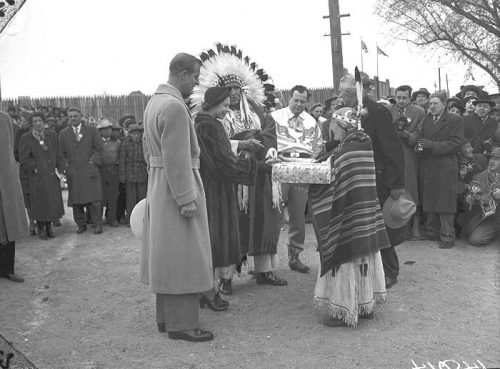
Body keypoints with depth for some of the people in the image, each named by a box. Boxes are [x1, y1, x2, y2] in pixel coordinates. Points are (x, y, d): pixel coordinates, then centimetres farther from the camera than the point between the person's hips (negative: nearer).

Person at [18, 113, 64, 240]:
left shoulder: (52, 135, 7)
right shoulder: (26, 138, -4)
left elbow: (57, 154, 11)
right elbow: (23, 158, -5)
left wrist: (59, 167, 3)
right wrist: (35, 167, -10)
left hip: (51, 175, 3)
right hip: (36, 176, -3)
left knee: (52, 201, 6)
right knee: (39, 202, 2)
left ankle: (49, 227, 21)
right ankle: (41, 229, 16)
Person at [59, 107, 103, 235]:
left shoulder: (91, 130, 7)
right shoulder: (63, 133, 12)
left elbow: (99, 147, 7)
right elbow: (62, 153, 13)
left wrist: (93, 160, -4)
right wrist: (66, 166, 2)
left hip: (89, 170, -2)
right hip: (72, 172, 2)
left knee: (93, 199, -5)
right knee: (76, 201, 2)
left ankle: (97, 225, 3)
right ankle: (81, 225, 13)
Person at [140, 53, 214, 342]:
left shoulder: (154, 101, 13)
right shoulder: (175, 106, -20)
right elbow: (177, 159, -24)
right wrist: (187, 199, -22)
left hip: (158, 184, 10)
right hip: (177, 187, -10)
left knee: (167, 254, 16)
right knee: (182, 255, -2)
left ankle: (166, 316, 27)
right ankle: (181, 324, 7)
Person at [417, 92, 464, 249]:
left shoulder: (455, 121, 1)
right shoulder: (425, 120, 17)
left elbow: (455, 144, -7)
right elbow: (420, 137, 16)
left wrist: (432, 146, -16)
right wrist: (419, 143, -8)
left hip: (445, 167, -5)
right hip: (427, 167, 5)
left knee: (445, 202, -4)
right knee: (429, 201, 6)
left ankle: (447, 237, 2)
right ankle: (432, 232, 17)